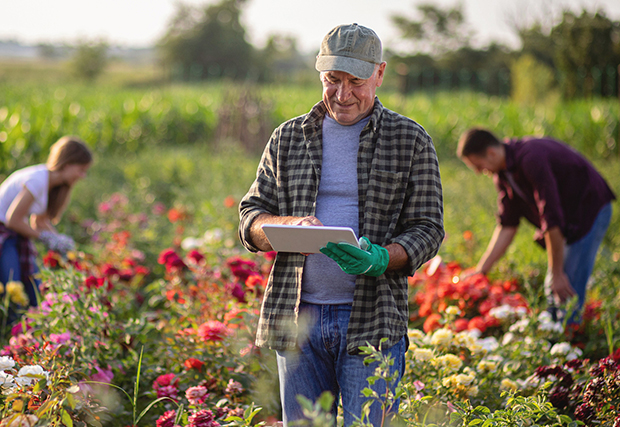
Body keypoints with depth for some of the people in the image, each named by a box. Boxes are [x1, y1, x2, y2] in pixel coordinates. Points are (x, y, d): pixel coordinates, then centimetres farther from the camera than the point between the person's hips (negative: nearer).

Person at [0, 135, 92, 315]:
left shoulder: (53, 184, 5)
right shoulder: (37, 179, -23)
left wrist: (60, 240, -5)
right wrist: (45, 237, -11)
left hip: (17, 237, 9)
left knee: (36, 296, 4)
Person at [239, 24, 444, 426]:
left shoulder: (411, 141, 4)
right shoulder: (288, 138, 12)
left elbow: (427, 229, 1)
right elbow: (251, 218, 11)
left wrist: (380, 259, -20)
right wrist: (291, 225, -12)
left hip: (372, 320, -2)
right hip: (298, 319, 3)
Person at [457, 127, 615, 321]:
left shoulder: (531, 158, -29)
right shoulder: (503, 172, -1)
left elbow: (552, 218, -29)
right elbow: (507, 225, 4)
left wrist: (557, 273, -25)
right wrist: (480, 270, 0)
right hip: (568, 219, 9)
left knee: (568, 293, -15)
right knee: (552, 291, 7)